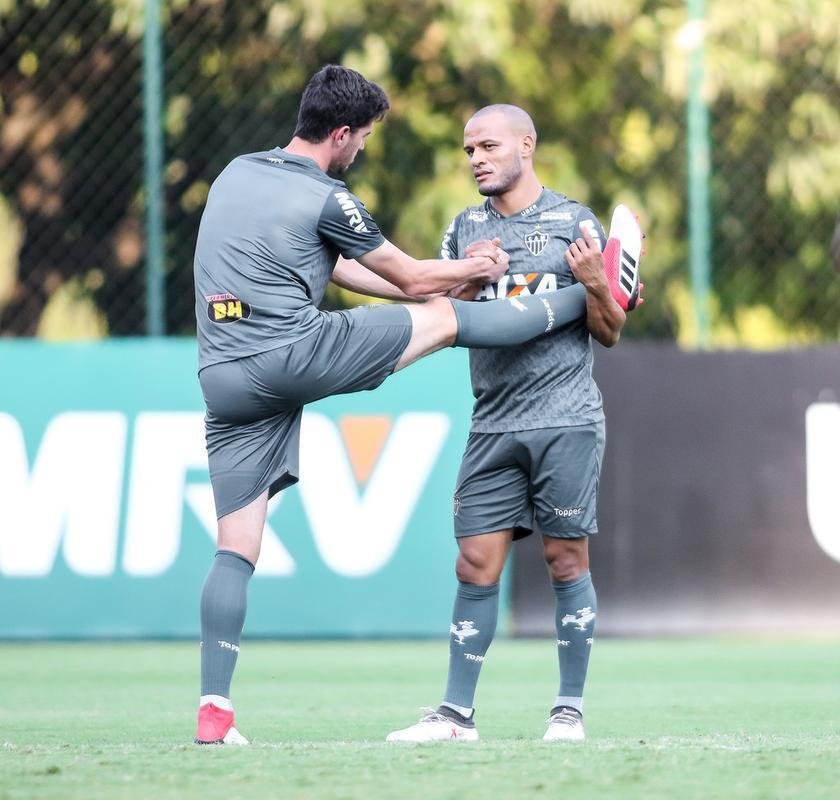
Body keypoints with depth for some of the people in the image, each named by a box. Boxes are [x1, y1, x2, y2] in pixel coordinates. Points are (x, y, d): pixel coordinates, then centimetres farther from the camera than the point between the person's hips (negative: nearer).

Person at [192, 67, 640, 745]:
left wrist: (441, 281, 32)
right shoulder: (325, 199, -6)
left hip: (224, 380, 7)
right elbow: (410, 279, 9)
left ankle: (214, 710, -2)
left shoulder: (237, 173, 18)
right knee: (445, 317, 8)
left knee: (236, 549, 4)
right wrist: (472, 271, 29)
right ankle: (588, 297, 23)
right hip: (294, 354, -7)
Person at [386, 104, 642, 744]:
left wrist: (596, 284, -14)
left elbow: (610, 333, 5)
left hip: (566, 420, -3)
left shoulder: (575, 223, 2)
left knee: (566, 559, -1)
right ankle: (457, 713, 2)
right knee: (477, 565, -1)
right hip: (494, 423, 3)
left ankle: (570, 708, 7)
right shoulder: (466, 229, 12)